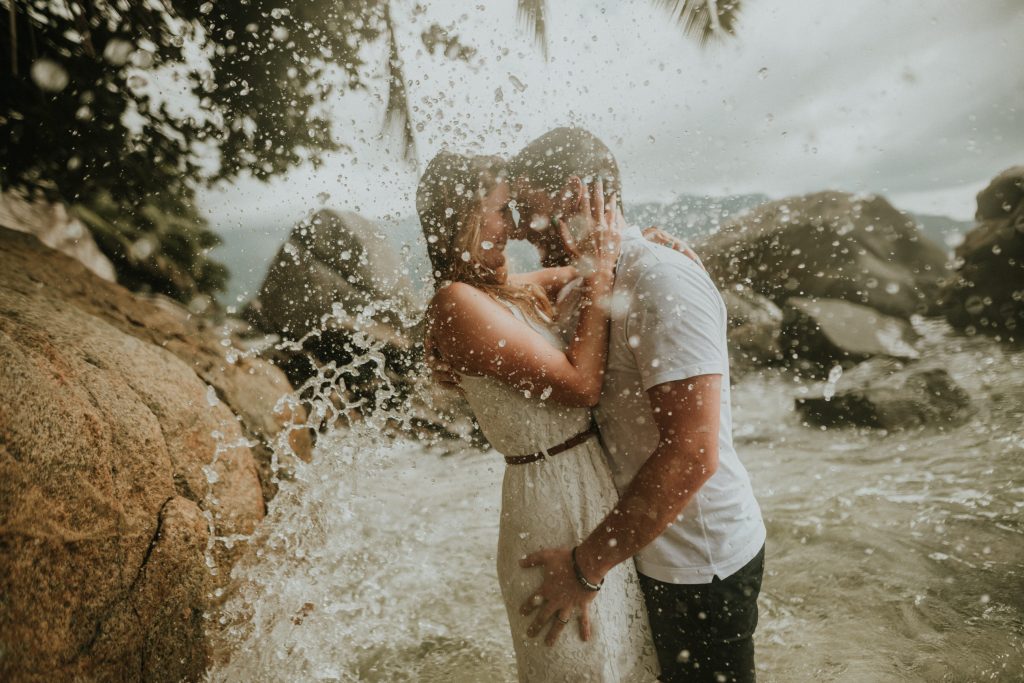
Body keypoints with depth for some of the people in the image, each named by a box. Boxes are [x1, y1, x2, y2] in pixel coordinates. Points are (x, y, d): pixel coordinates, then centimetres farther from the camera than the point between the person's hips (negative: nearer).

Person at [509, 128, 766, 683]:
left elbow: (691, 456, -29)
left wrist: (586, 566, -23)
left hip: (700, 559, -8)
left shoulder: (664, 281, -24)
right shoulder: (579, 291, 6)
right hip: (653, 546, 8)